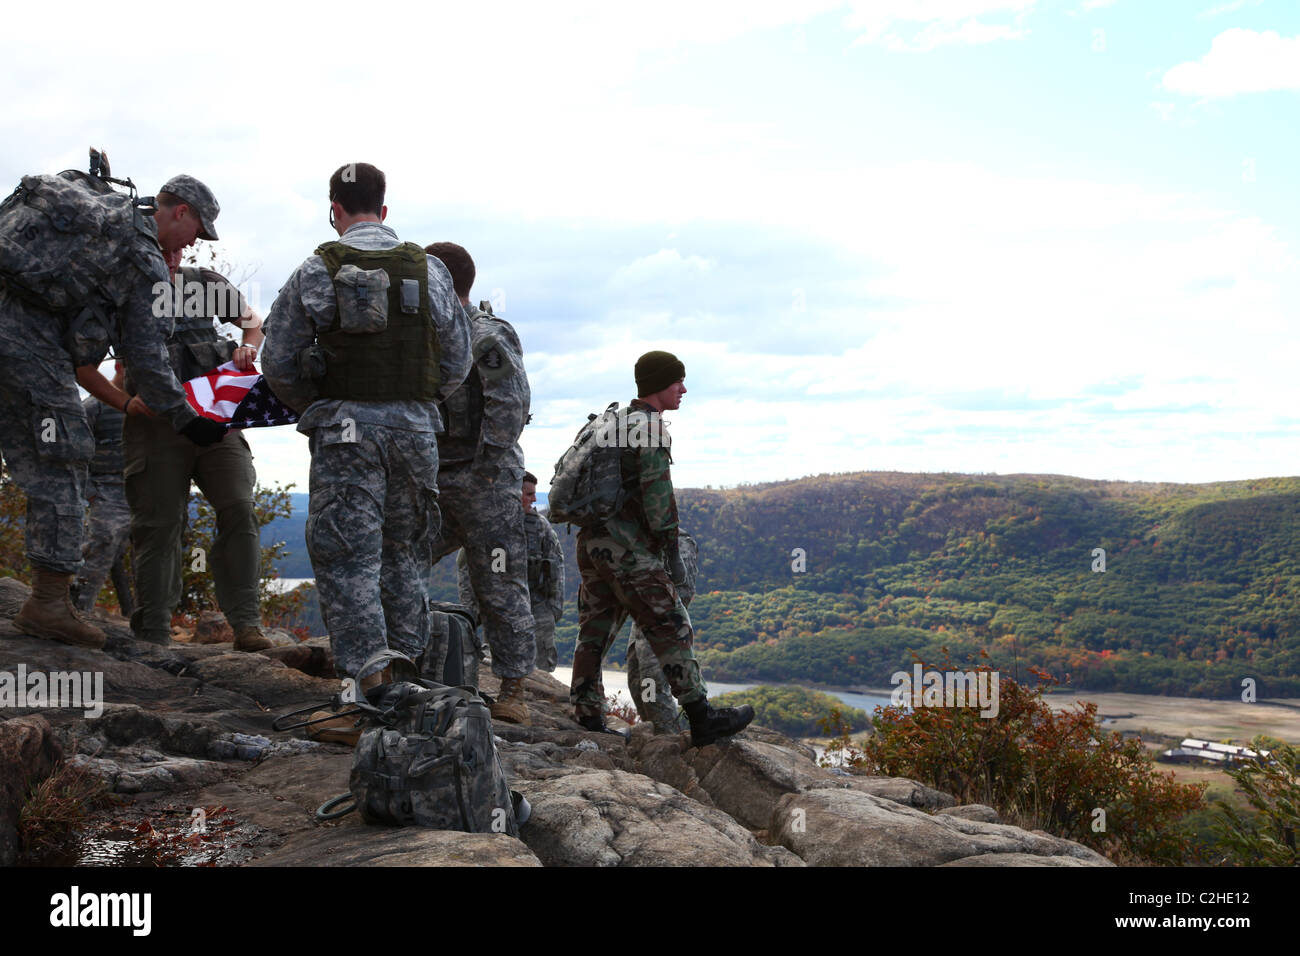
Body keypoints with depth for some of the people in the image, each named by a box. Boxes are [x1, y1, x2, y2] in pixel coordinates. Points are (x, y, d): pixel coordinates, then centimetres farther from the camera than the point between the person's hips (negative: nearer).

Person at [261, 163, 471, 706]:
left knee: (349, 560, -1)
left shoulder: (317, 271, 0)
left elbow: (277, 360, 1)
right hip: (415, 427, 3)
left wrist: (312, 410, 17)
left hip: (344, 426, -3)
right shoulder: (429, 270, 5)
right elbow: (457, 362, 7)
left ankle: (370, 692, -7)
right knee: (405, 557, 14)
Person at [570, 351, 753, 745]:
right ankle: (702, 719, 1)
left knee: (596, 630, 10)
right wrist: (673, 553, -11)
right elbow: (657, 495, -16)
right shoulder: (651, 428, -11)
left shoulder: (615, 421, 18)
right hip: (627, 548, -9)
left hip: (591, 539, 9)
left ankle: (587, 718, 11)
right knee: (670, 629, -3)